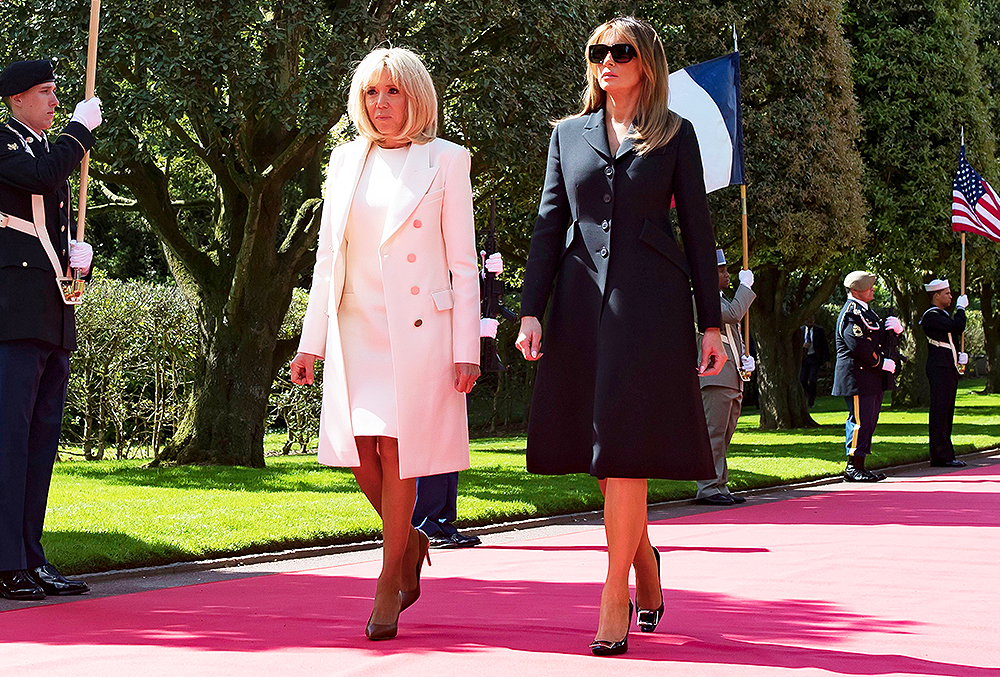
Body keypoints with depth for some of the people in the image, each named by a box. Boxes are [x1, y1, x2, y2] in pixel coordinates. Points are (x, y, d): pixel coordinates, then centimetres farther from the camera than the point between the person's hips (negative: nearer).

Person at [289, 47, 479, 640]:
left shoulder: (445, 161, 1)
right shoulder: (347, 160, 12)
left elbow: (463, 263, -1)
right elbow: (327, 257, 14)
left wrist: (466, 350, -7)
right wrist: (311, 342, 10)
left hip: (417, 329, -4)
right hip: (354, 329, 4)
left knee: (396, 451, -6)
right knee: (360, 453, -2)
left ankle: (388, 585, 6)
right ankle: (410, 544, 25)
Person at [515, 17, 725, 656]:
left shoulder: (675, 135, 7)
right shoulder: (569, 134, 15)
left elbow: (698, 230, 5)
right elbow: (549, 226, 11)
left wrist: (712, 323, 0)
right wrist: (531, 311, 0)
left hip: (651, 302, -3)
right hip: (583, 302, 3)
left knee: (625, 446, -9)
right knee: (602, 449, 6)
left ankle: (614, 602, -7)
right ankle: (646, 563, 28)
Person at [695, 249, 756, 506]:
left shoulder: (722, 300, 23)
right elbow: (734, 314, -21)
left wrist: (747, 359, 7)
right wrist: (746, 285, -10)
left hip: (733, 379, 10)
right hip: (715, 378, -10)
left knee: (723, 437, 10)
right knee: (714, 434, -10)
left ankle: (719, 488, 13)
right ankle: (708, 489, -9)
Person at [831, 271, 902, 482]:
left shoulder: (865, 311, 19)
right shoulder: (851, 314, -14)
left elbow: (881, 338, 25)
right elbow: (859, 346, -23)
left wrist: (896, 327, 4)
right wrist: (882, 363, -16)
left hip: (873, 380, 10)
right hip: (858, 377, -10)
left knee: (869, 422, 11)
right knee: (861, 421, -9)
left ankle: (859, 466, 15)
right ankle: (853, 467, -5)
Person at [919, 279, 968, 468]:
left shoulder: (943, 315, 20)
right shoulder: (931, 316, -12)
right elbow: (958, 327, -23)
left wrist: (961, 356, 7)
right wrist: (961, 308, -6)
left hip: (949, 369, 10)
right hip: (939, 369, -10)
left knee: (946, 413, 11)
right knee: (940, 412, -9)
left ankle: (943, 456, 14)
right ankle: (942, 456, -10)